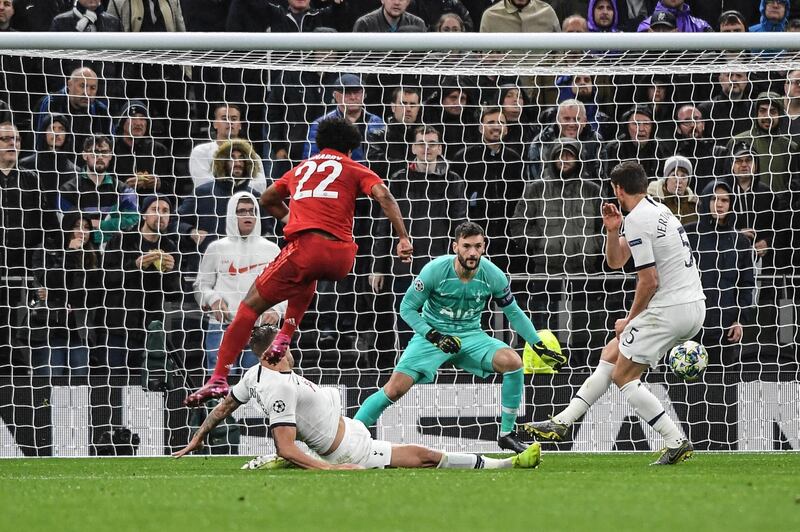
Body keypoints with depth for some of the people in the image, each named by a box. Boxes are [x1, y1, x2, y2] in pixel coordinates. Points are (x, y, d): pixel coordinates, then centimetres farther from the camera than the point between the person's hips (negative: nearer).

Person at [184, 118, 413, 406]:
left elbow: (267, 199, 42)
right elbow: (384, 197, 0)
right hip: (341, 257, 1)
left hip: (305, 246, -1)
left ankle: (219, 378, -12)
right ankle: (284, 338, 21)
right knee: (308, 278, 38)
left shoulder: (301, 168, 27)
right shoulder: (354, 169, 18)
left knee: (251, 304, 2)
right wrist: (403, 238, -4)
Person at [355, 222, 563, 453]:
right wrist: (434, 337, -22)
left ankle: (507, 434, -9)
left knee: (512, 362, -23)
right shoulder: (435, 270, -20)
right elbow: (407, 308, -11)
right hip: (432, 333, -2)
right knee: (395, 389, -20)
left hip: (471, 336, 2)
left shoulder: (493, 276, -12)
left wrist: (539, 345, 1)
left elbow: (513, 312, 4)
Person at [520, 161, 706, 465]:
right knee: (612, 354, 16)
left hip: (670, 311, -10)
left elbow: (649, 281, -17)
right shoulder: (657, 211, 17)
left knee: (623, 376, -2)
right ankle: (562, 422, 18)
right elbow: (615, 261, 24)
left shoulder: (636, 222, -14)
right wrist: (613, 231, 5)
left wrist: (630, 321, -3)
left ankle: (677, 443, -7)